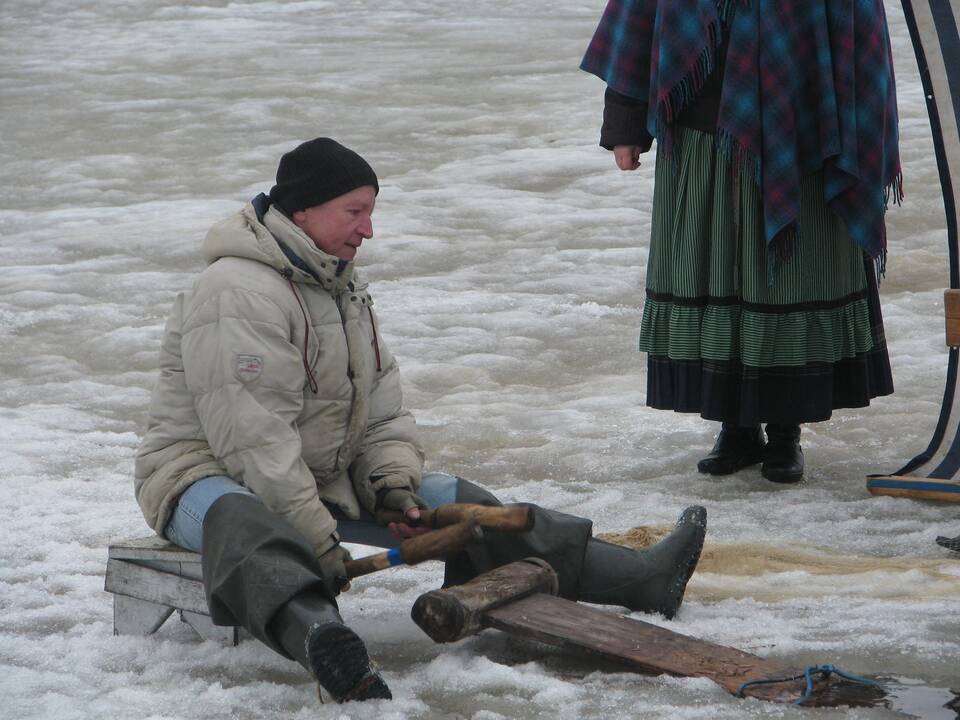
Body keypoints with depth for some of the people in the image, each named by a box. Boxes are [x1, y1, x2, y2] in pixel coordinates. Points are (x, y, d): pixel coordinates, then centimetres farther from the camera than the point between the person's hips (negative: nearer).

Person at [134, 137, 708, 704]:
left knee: (451, 502, 2)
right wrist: (314, 536, -28)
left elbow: (383, 411, 14)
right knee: (241, 523, -44)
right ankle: (311, 630, -78)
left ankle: (635, 578, 3)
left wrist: (393, 484, -5)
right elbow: (250, 434, -26)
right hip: (210, 477, -9)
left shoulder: (346, 291, 13)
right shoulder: (237, 292, -19)